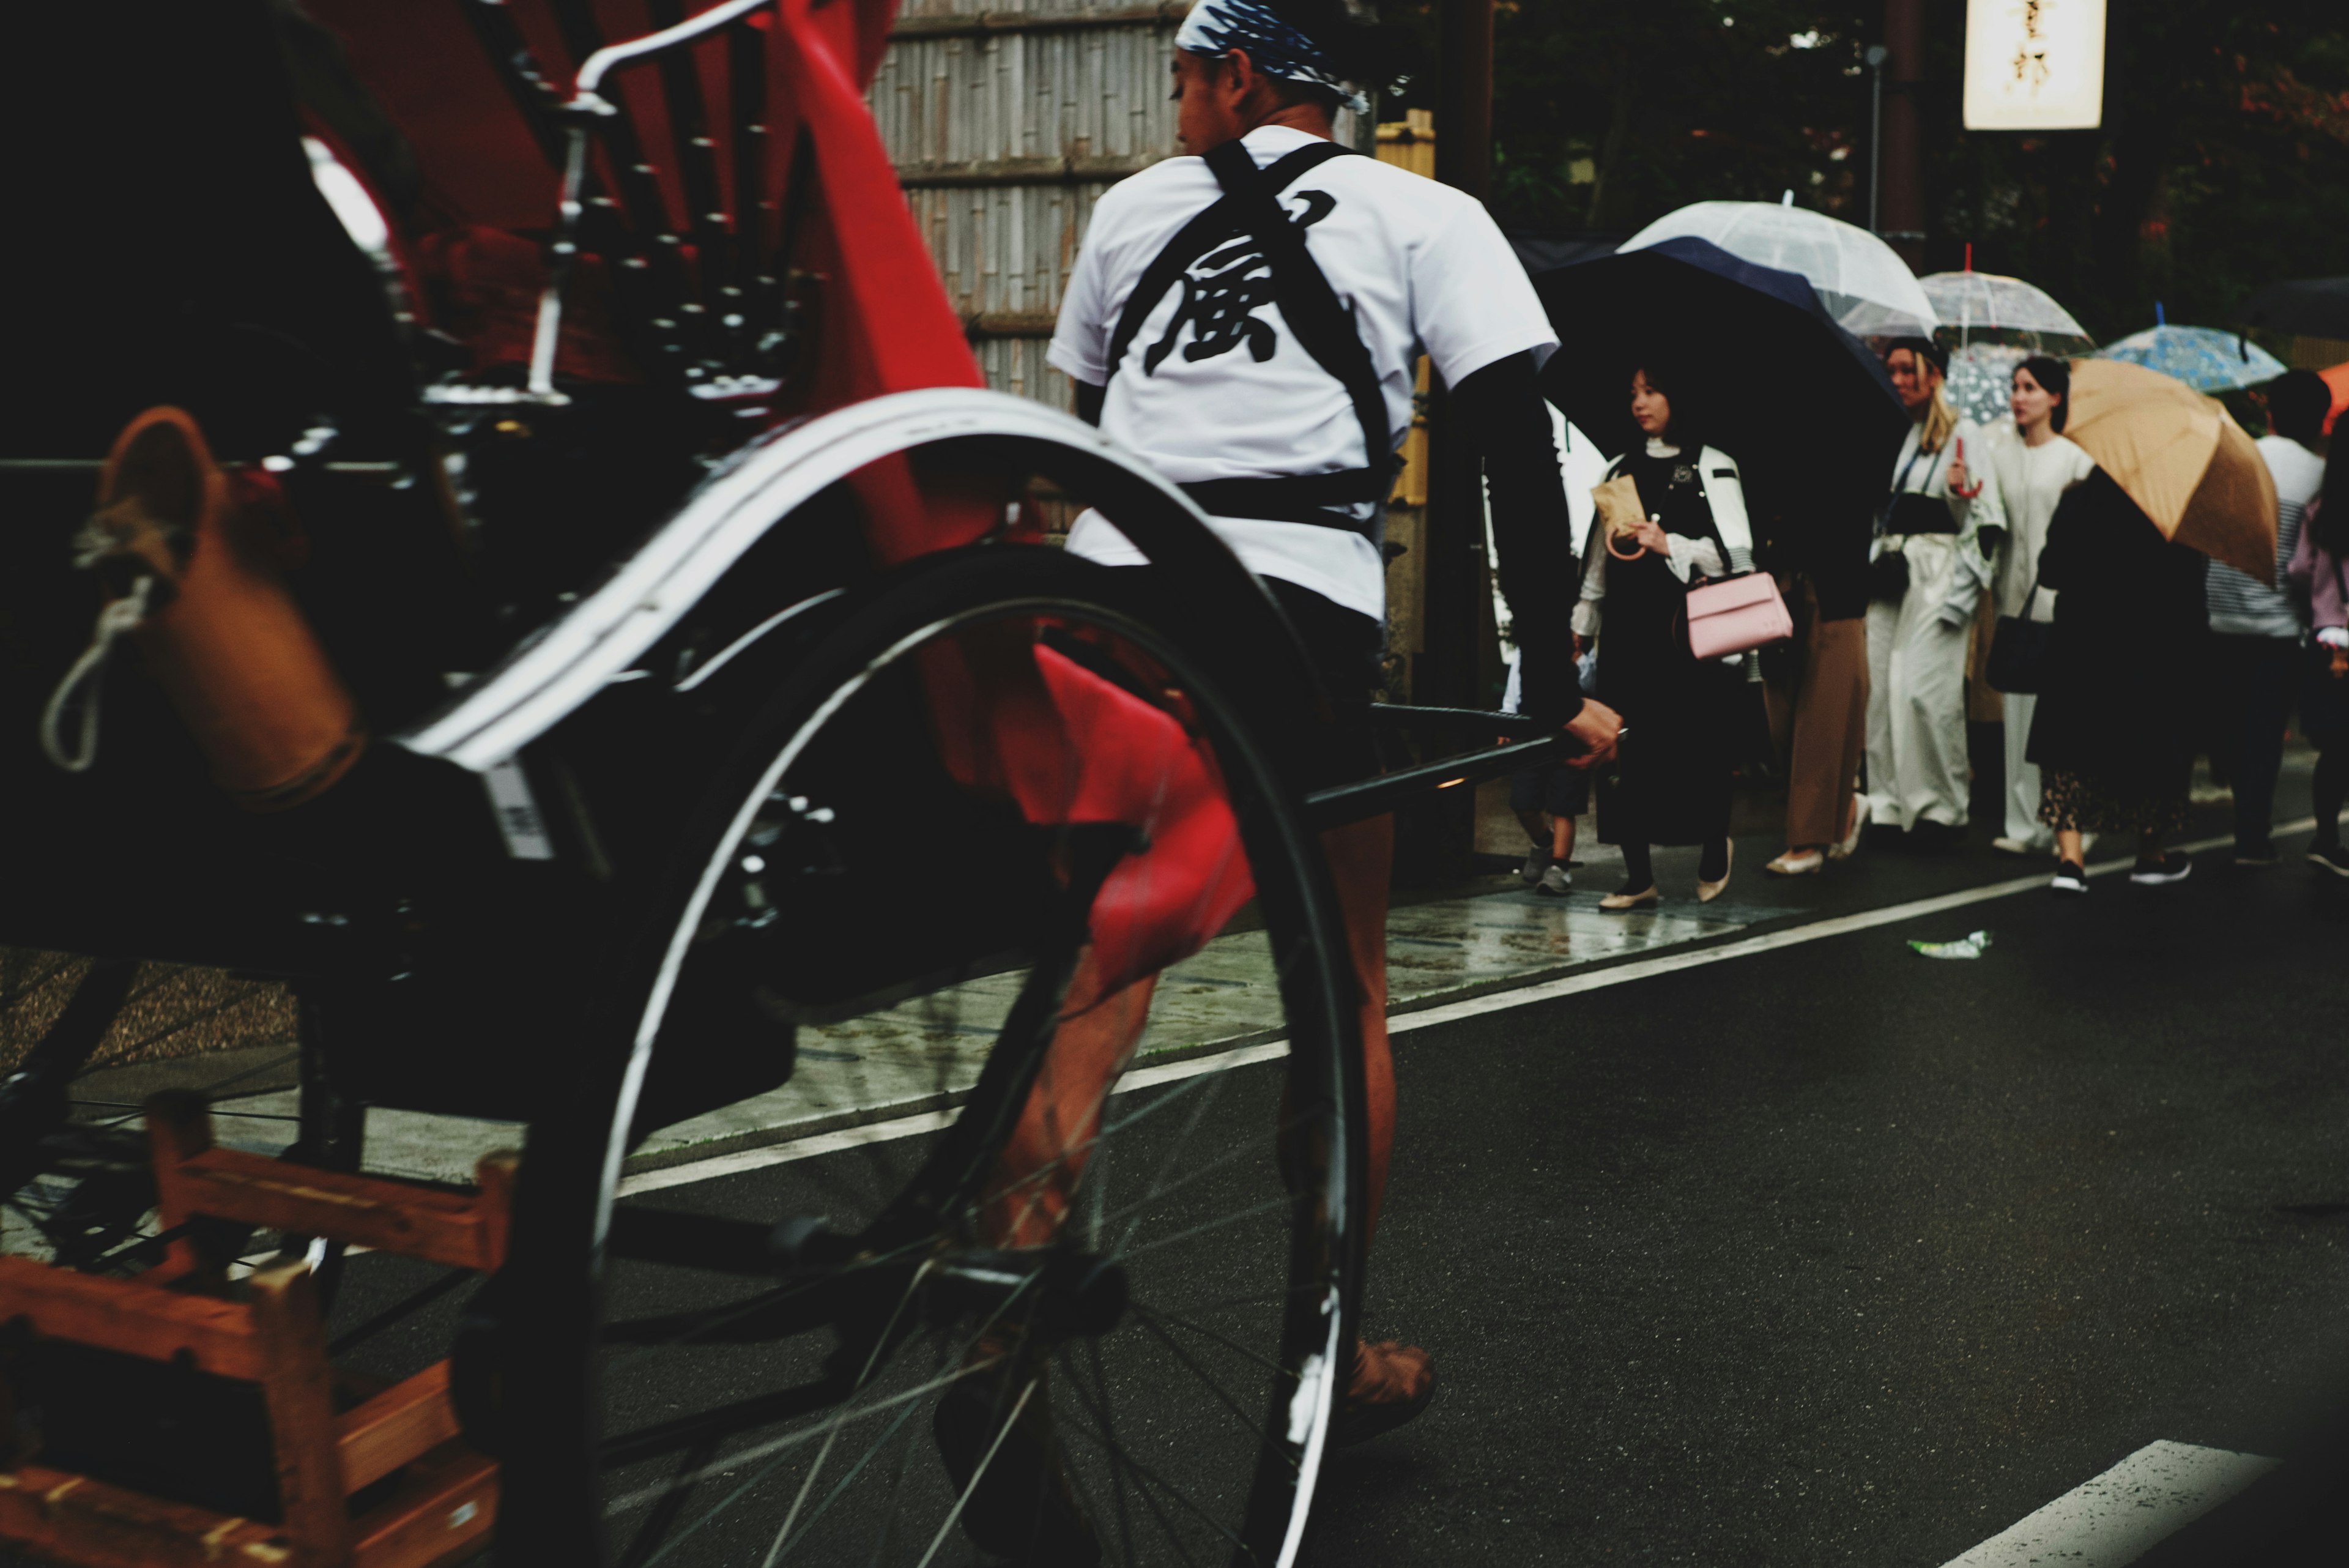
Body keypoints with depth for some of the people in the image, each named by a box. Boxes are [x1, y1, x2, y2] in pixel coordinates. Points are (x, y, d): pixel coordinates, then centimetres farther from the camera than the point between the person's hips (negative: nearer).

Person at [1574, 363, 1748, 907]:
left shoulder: (1712, 467, 2)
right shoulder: (1622, 470, 16)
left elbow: (1735, 552, -4)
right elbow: (1598, 553, 18)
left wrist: (1669, 545, -15)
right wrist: (1582, 622, 16)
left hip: (1688, 630, -4)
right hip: (1627, 627, 4)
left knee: (1697, 745, -2)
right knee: (1624, 749, 0)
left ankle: (1714, 852, 23)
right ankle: (1638, 877, 6)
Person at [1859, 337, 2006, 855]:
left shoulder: (1964, 434, 0)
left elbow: (1987, 516, -4)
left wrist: (1962, 492, -22)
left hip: (1938, 571, -6)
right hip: (1889, 568, 6)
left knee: (1922, 686, -12)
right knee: (1880, 682, 0)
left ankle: (1939, 806, -5)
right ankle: (1891, 801, 5)